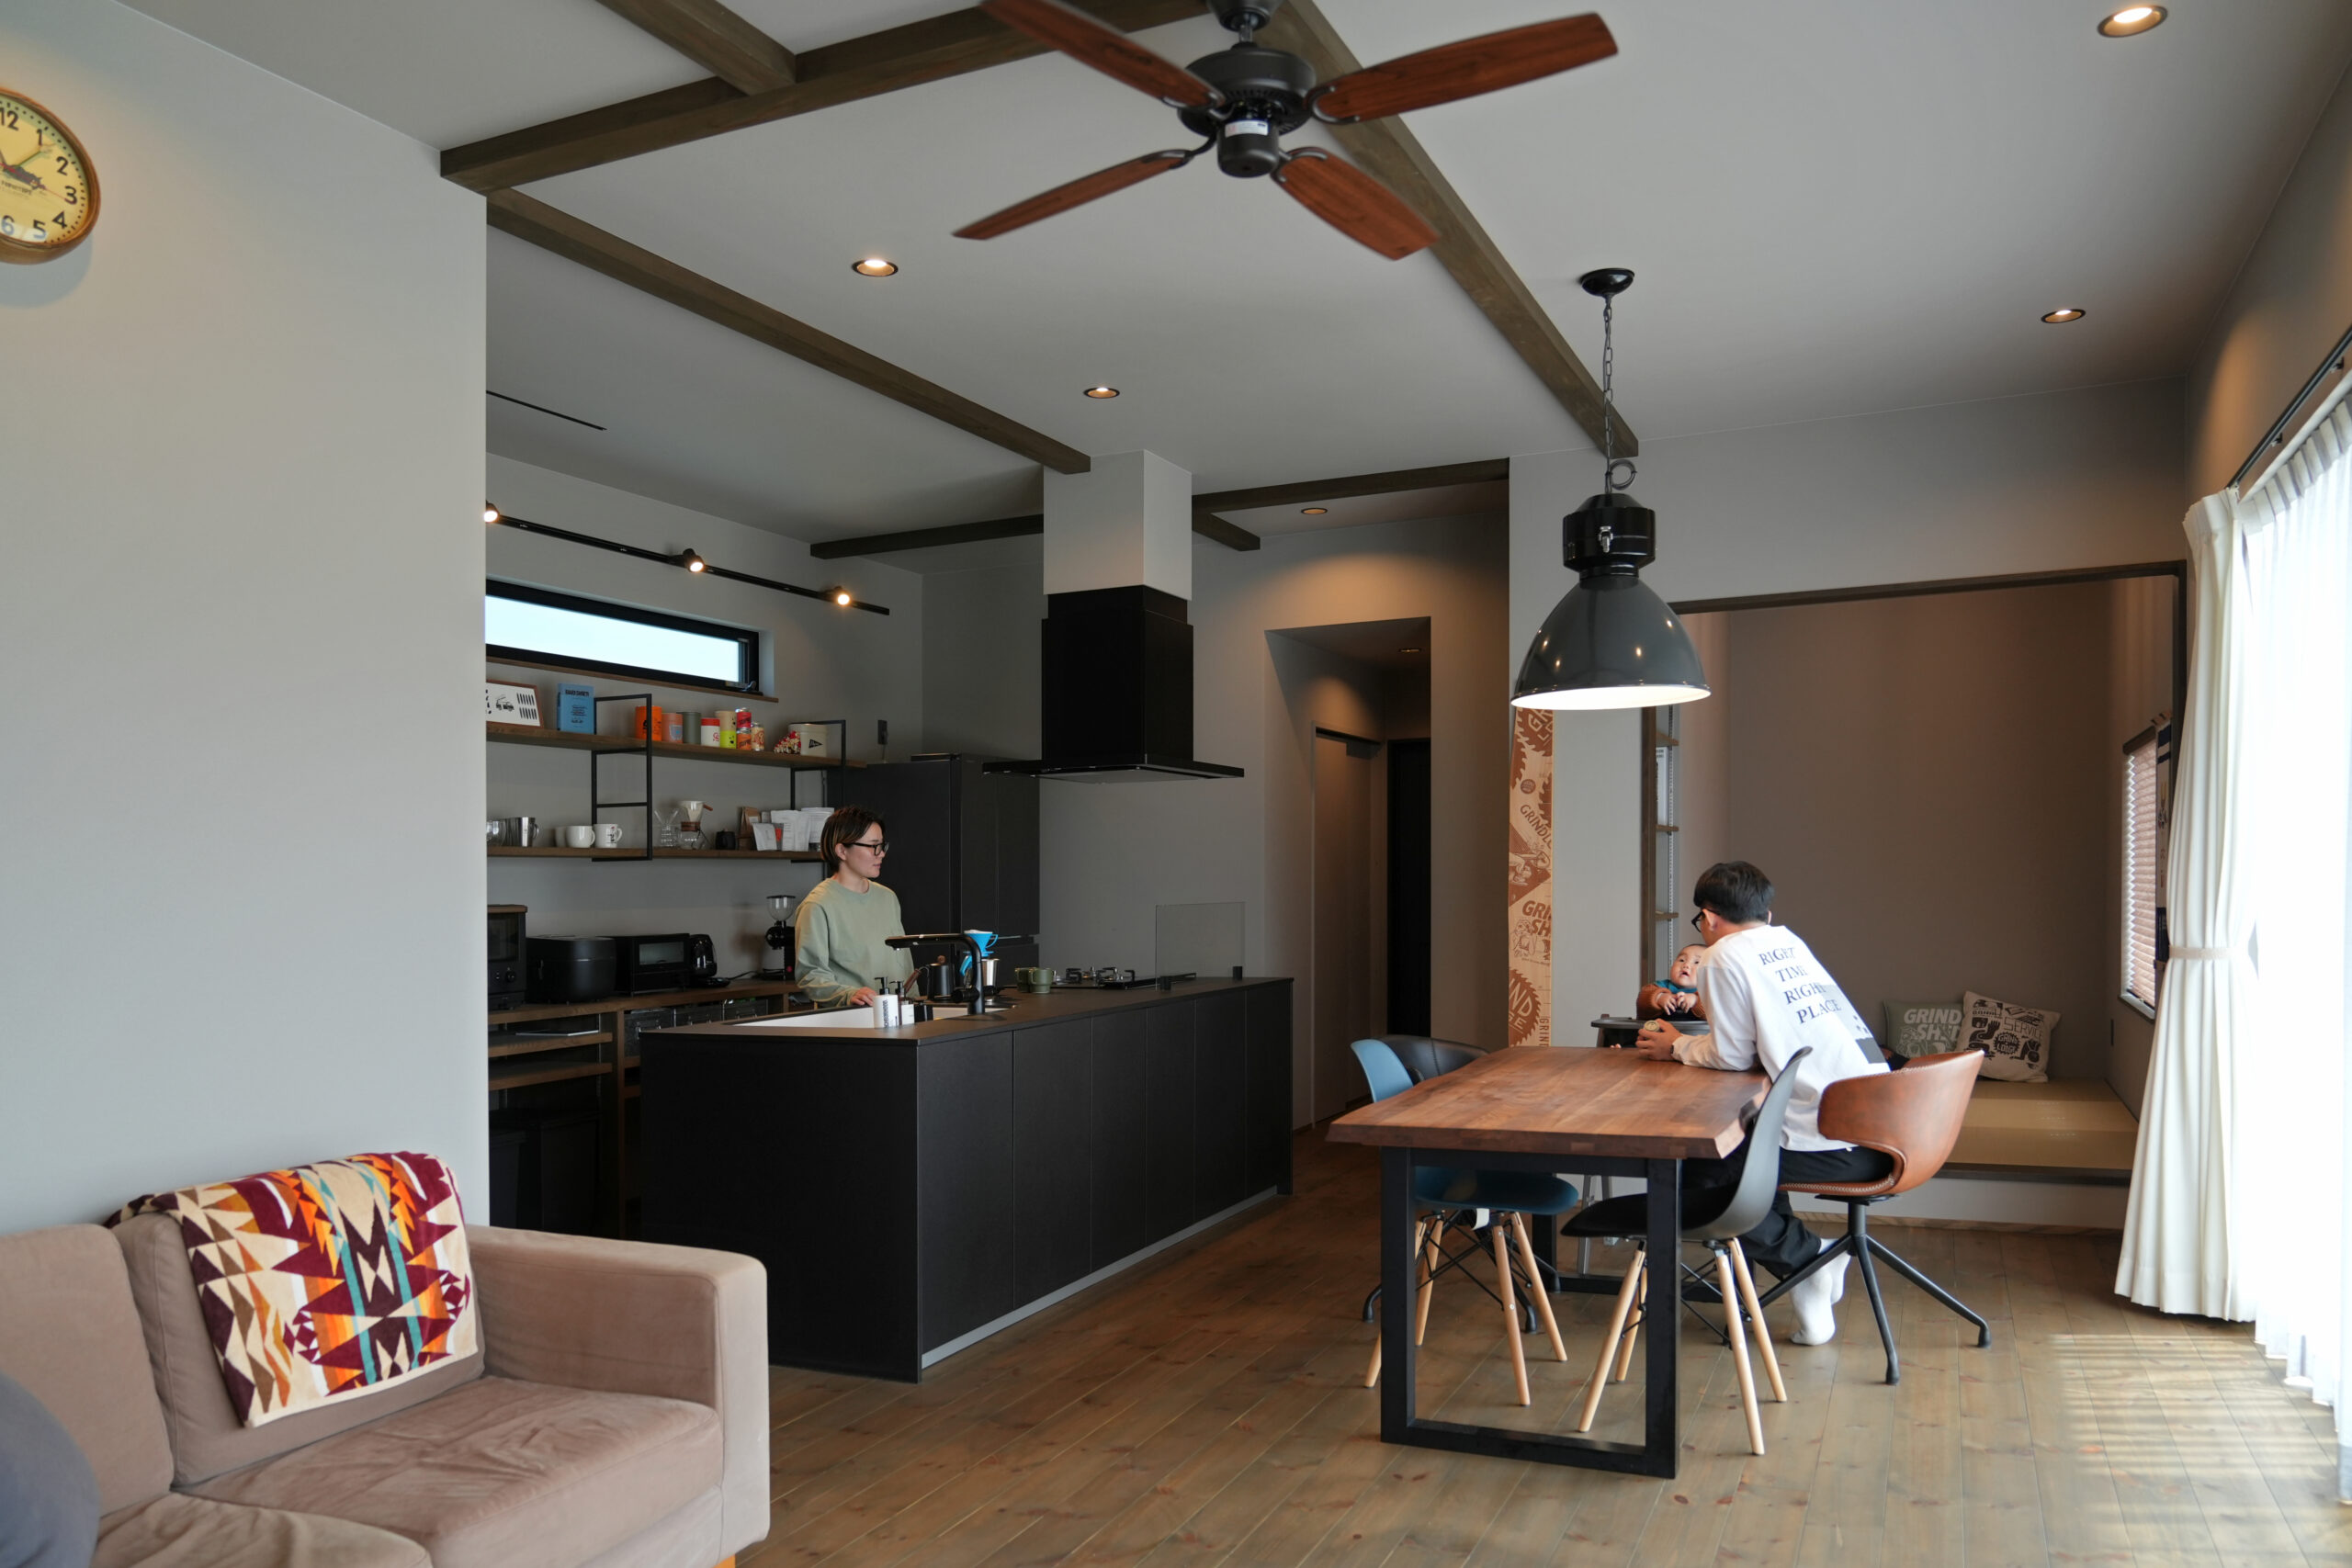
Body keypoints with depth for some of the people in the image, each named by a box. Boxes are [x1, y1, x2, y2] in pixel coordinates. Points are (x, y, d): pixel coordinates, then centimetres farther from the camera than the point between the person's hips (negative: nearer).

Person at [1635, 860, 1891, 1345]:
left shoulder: (1725, 955, -5)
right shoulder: (1788, 942, 17)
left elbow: (1732, 1055, -5)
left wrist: (1677, 1046, 13)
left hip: (1835, 1147, -8)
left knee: (1690, 1180, 1)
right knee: (1725, 1144, 25)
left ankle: (1805, 1256, 2)